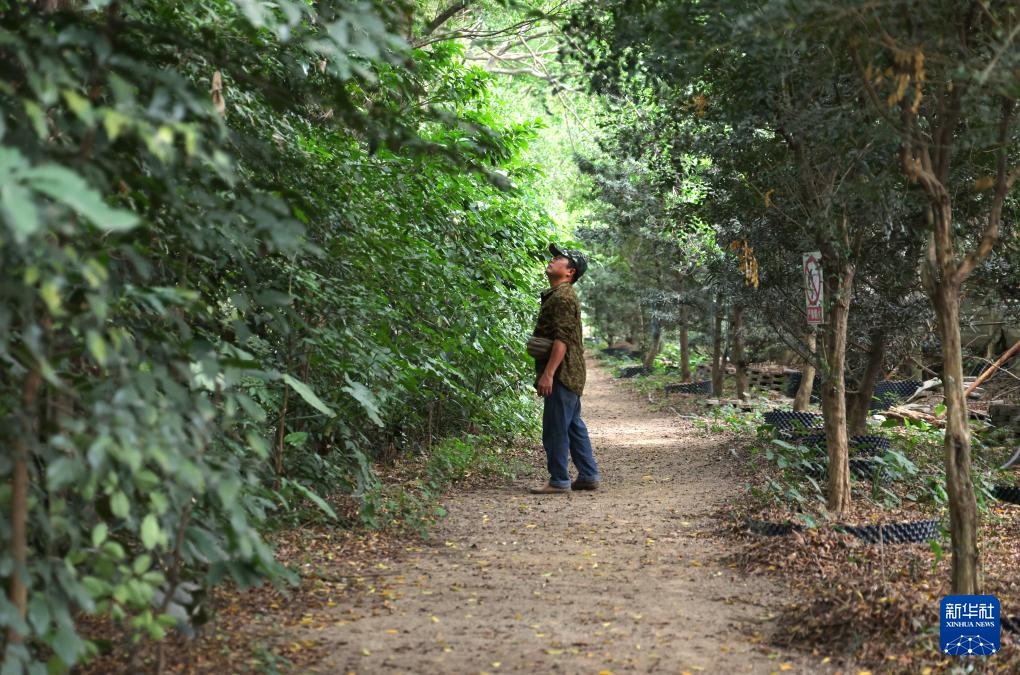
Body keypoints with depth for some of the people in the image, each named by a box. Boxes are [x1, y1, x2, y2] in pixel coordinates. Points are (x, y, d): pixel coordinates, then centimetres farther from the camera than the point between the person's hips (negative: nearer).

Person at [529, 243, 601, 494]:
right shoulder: (555, 295, 19)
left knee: (555, 428, -7)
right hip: (570, 376, 10)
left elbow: (562, 339, -22)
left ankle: (559, 481, -2)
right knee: (573, 425, 13)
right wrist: (546, 373, 24)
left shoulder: (563, 297, -14)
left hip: (562, 375, -10)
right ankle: (589, 476, 19)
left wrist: (548, 373, -26)